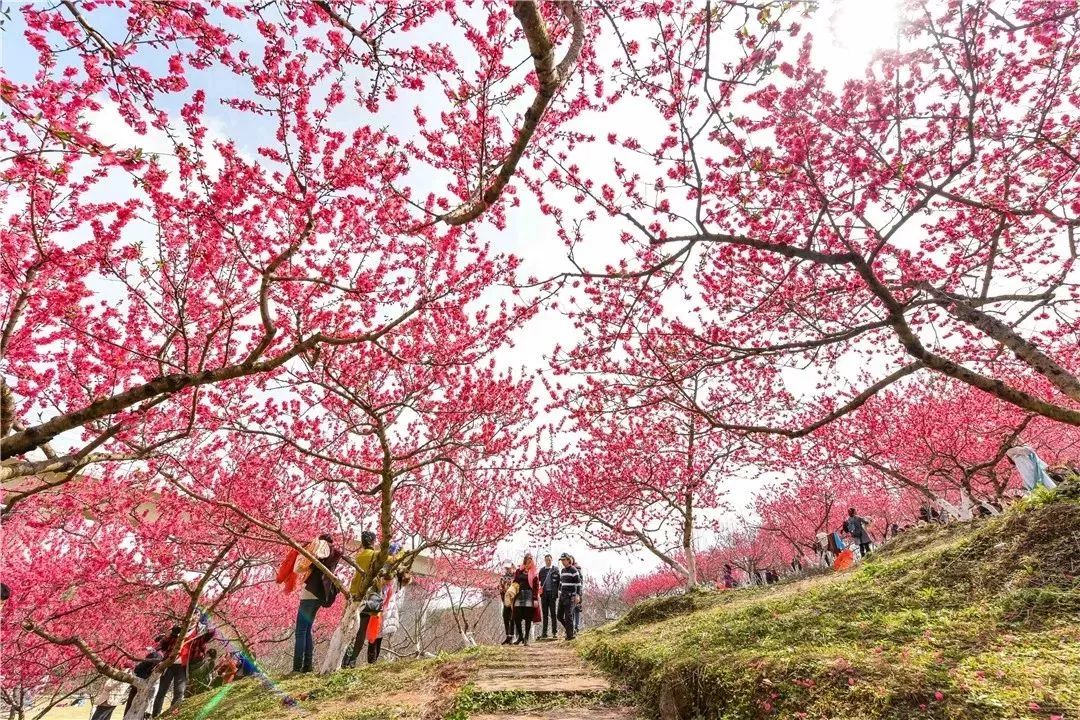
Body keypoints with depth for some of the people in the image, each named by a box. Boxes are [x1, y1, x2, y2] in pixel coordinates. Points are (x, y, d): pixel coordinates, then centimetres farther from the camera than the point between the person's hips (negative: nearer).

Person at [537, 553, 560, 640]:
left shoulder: (555, 570, 3)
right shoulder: (541, 570, 10)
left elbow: (558, 582, 1)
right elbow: (539, 581, 10)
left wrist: (557, 592, -6)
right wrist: (540, 589, -3)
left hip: (552, 594, -2)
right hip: (544, 594, 2)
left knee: (553, 613, -1)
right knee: (545, 614, 7)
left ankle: (555, 632, 5)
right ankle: (544, 633, 11)